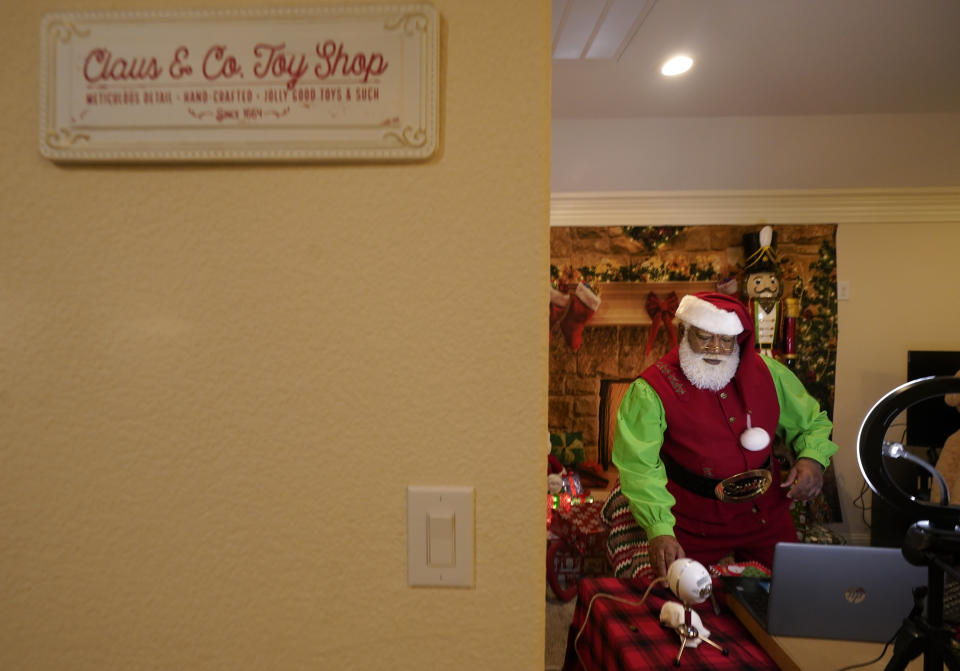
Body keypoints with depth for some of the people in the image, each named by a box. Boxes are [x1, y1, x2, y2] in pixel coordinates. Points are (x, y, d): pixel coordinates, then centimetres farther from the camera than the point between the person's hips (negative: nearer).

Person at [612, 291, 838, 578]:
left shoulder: (767, 372, -2)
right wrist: (660, 530, -34)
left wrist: (812, 458, -8)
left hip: (767, 518, 5)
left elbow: (812, 421, 13)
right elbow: (639, 467, -23)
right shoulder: (652, 390, -19)